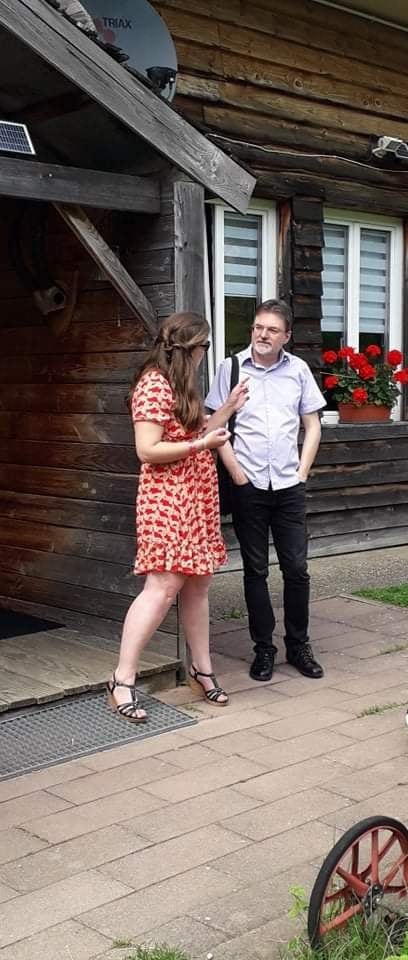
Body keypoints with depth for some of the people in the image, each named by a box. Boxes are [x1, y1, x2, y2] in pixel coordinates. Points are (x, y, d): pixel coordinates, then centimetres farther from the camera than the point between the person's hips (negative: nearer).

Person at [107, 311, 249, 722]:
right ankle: (122, 680, -7)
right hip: (167, 500, -10)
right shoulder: (154, 386, -14)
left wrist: (229, 407, 22)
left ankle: (202, 668, 22)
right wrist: (201, 445, -19)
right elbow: (148, 450, -19)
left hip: (196, 500, 10)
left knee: (197, 585, 12)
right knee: (163, 587, -13)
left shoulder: (180, 386, 17)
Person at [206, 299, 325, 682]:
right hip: (249, 486, -2)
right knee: (255, 570, 6)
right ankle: (263, 648, 17)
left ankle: (298, 646, 20)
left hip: (289, 486, 2)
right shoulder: (231, 368, -1)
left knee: (297, 568, 4)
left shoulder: (298, 369, 6)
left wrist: (302, 472, 2)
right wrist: (237, 474, -6)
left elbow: (312, 425, 11)